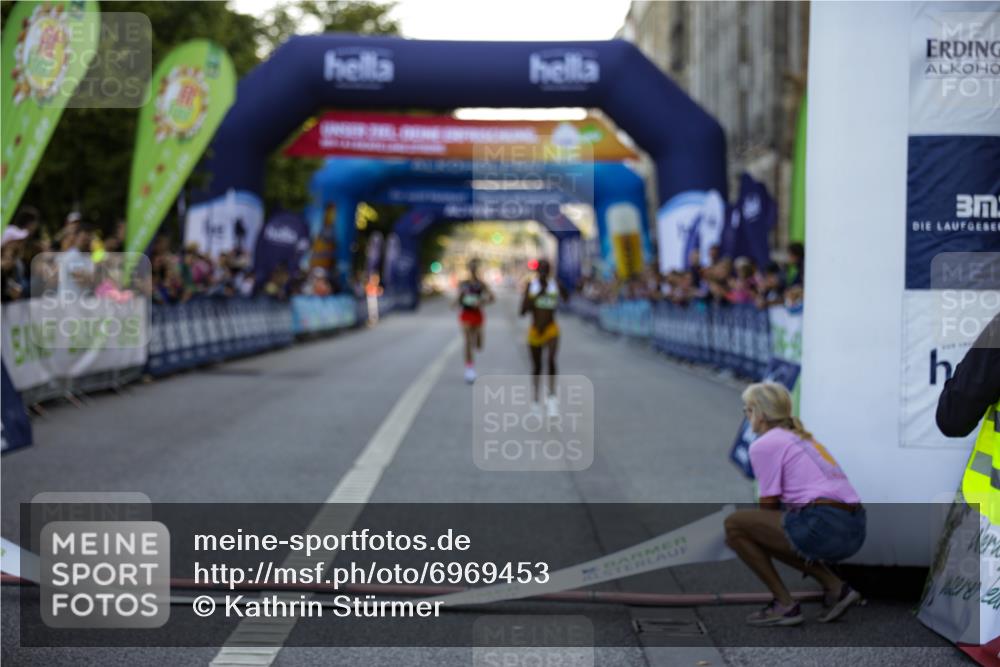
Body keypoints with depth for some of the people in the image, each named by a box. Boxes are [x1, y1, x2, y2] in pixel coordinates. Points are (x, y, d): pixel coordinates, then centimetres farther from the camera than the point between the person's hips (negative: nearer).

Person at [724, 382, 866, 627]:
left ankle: (784, 605, 2)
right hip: (854, 529, 9)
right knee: (773, 536, 30)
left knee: (734, 524, 2)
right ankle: (835, 587, 14)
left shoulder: (763, 444, 0)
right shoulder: (803, 438, 26)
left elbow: (769, 505, 2)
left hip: (823, 526, -9)